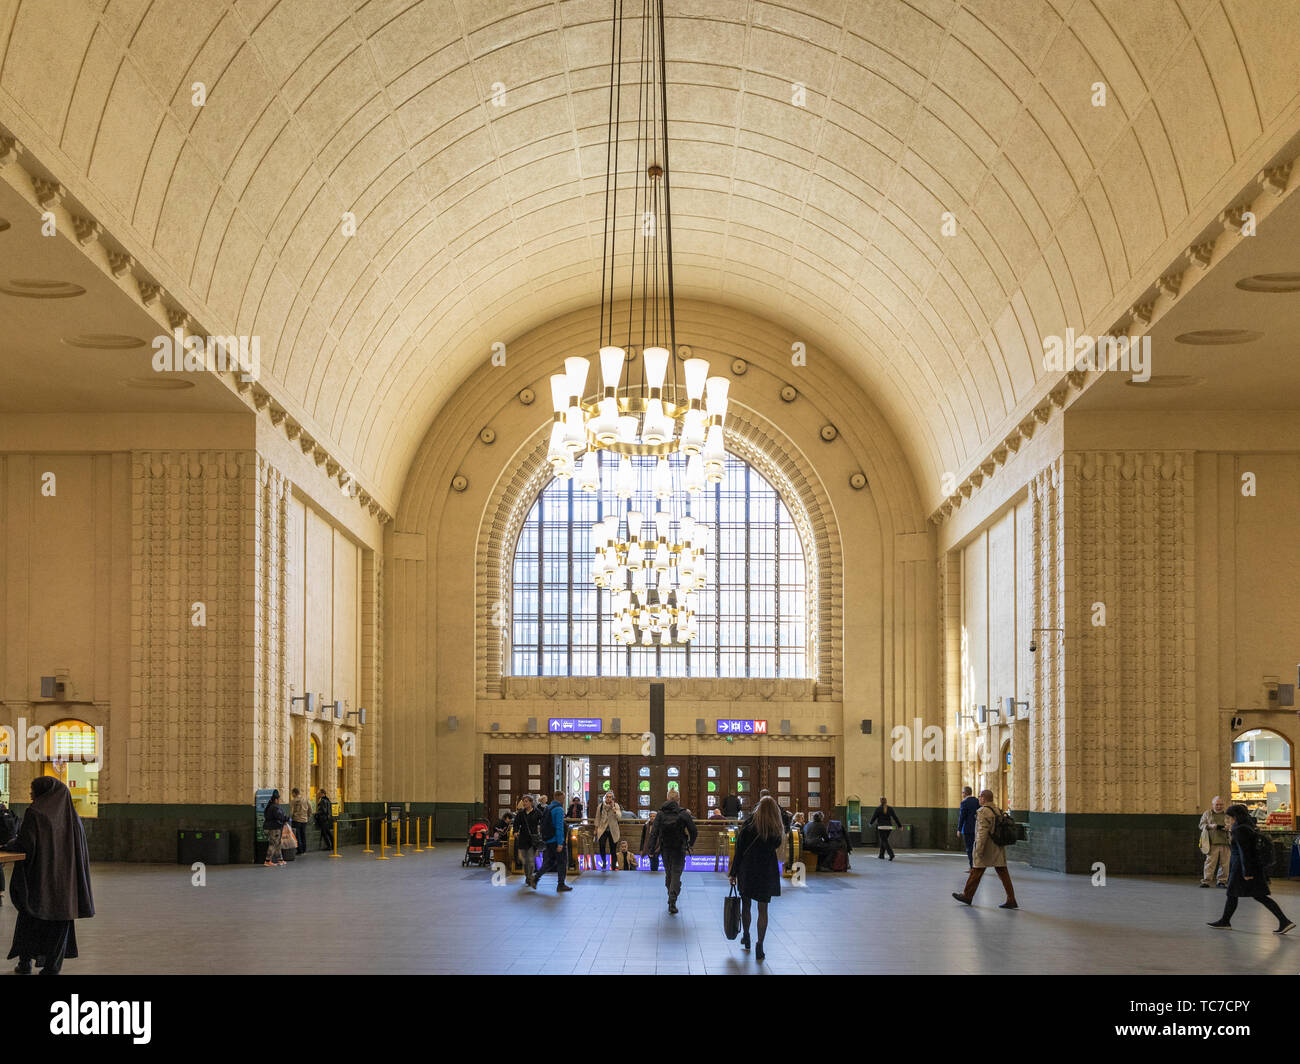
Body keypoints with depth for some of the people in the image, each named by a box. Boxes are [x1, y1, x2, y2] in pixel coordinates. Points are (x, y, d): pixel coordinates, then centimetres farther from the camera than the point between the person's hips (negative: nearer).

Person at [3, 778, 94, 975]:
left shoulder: (34, 813, -9)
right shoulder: (70, 815, 6)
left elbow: (24, 844, -15)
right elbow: (80, 845, 8)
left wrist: (6, 845, 3)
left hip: (39, 876, -4)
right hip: (65, 876, 4)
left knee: (29, 918, 12)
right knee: (59, 922, 8)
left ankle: (25, 962, 12)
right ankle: (52, 966, 3)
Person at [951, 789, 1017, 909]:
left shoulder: (983, 812, -14)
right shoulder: (998, 811, 12)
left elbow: (982, 832, -22)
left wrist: (979, 849, -22)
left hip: (987, 849, -8)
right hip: (998, 849, 8)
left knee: (976, 872, 6)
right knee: (1003, 873, 3)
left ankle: (967, 896, 18)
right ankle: (1011, 900, -3)